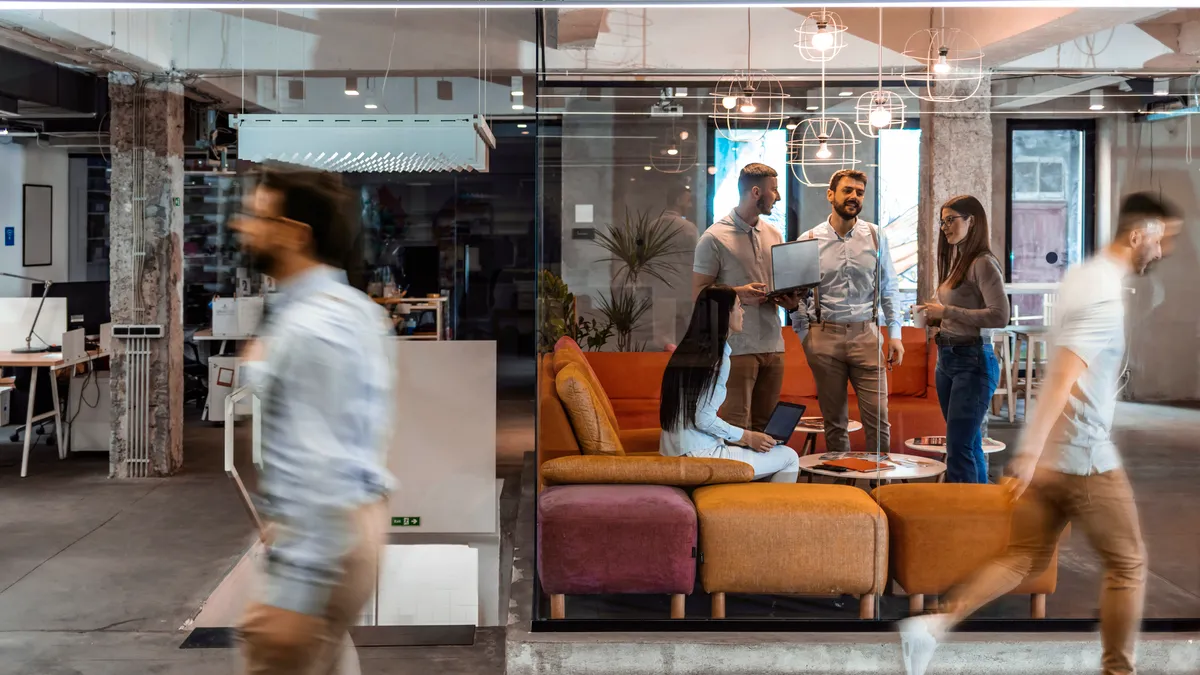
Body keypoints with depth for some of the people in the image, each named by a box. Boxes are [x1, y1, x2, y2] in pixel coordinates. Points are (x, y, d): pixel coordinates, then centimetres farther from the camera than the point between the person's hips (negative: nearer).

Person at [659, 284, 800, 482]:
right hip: (701, 457, -9)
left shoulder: (686, 350, 12)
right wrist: (748, 437, -8)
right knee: (789, 458, 2)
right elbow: (704, 419, -19)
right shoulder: (719, 357, -13)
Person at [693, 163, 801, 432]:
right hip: (737, 347, -6)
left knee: (766, 428, 8)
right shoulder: (715, 237, -5)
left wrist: (791, 301, 1)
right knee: (736, 429, -9)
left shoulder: (774, 236, 16)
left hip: (773, 346, 6)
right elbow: (699, 292, -6)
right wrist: (739, 294, -20)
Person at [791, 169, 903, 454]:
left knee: (878, 418, -4)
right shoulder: (809, 240, 2)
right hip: (825, 335, 0)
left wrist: (895, 334, 1)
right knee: (835, 421, 8)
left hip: (866, 335, 1)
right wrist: (804, 336, 0)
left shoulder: (876, 237, 6)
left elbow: (889, 289, 8)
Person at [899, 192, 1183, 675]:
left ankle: (932, 626, 1)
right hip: (1083, 454, -9)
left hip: (1050, 451, 9)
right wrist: (1031, 450, -33)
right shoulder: (1106, 295, -20)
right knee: (1128, 564, 8)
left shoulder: (1084, 274, 10)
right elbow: (1065, 376, -29)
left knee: (1025, 558, 12)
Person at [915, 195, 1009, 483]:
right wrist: (933, 315, 4)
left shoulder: (983, 263, -11)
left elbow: (999, 316, -20)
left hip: (973, 361, -9)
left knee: (958, 446, -11)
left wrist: (947, 311, -18)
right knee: (969, 445, 14)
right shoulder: (956, 261, 15)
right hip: (947, 359, 9)